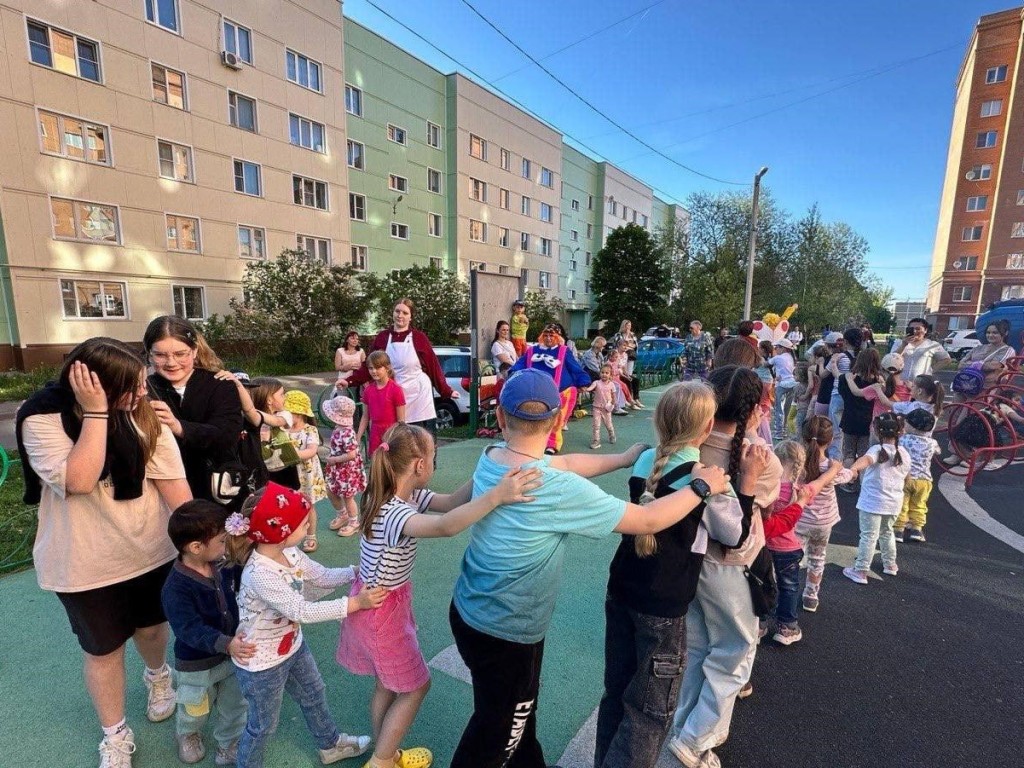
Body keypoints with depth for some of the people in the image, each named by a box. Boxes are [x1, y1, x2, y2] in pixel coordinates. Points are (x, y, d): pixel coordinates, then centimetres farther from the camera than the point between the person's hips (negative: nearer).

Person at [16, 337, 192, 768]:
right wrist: (96, 411, -33)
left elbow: (170, 476, -12)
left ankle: (158, 677, 56)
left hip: (151, 550, 2)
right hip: (86, 563, -2)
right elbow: (79, 481, -32)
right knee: (103, 648, 16)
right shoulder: (43, 418, -18)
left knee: (151, 626, 23)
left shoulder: (142, 413, -11)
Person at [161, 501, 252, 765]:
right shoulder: (176, 589, -32)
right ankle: (188, 734, 58)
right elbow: (191, 630, -37)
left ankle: (229, 745, 46)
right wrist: (226, 644, -47)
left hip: (232, 653, 4)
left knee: (234, 705, 21)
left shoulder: (222, 566, -14)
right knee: (196, 709, 25)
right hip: (197, 664, -4)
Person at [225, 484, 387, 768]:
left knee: (313, 695, 28)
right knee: (264, 724, 17)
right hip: (261, 662, -8)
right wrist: (355, 603, -36)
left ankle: (330, 744, 52)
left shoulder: (289, 552, -13)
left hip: (292, 646, 8)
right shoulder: (259, 574, -38)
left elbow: (323, 577, -1)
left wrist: (357, 571, -15)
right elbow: (301, 611, -36)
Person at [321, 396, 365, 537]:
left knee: (347, 497, 9)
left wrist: (333, 460, -21)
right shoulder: (338, 429, 0)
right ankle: (342, 515, 44)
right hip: (336, 469, 9)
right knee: (331, 493, 21)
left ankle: (354, 523, 30)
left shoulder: (347, 433, -30)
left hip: (347, 470, -9)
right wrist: (330, 457, -1)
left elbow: (351, 455, -31)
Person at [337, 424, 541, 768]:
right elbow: (445, 526, -54)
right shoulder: (393, 512, -36)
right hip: (380, 608, -8)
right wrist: (496, 495, -62)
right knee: (415, 685, 12)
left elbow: (449, 501, -7)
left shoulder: (407, 494, -7)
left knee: (390, 682, 25)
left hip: (387, 602, 8)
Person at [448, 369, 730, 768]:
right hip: (503, 632, -7)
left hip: (468, 611, 7)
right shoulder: (558, 491, -32)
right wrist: (702, 487, -6)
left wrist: (624, 458, 8)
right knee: (496, 732, 22)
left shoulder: (490, 457, -11)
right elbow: (648, 521, -21)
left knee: (517, 713, 31)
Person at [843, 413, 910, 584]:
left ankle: (860, 571, 5)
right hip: (894, 502, 6)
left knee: (869, 536, -1)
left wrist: (854, 468, -60)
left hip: (873, 502, -6)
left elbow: (866, 459, -41)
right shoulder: (904, 453, 4)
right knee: (887, 532, 26)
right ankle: (890, 565, 42)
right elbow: (906, 478, 19)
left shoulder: (878, 450, -16)